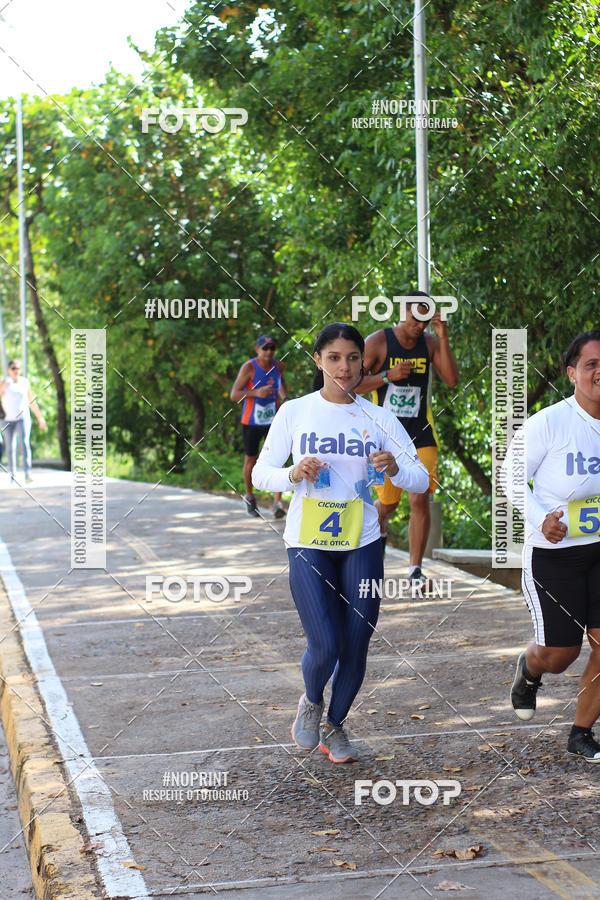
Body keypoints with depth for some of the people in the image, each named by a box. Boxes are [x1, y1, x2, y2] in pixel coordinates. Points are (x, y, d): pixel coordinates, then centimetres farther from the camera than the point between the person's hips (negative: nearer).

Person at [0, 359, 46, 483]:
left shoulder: (25, 382, 4)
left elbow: (31, 401, 13)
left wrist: (40, 417, 16)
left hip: (23, 418, 0)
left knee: (24, 443, -18)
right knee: (10, 447, 8)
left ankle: (28, 474, -28)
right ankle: (13, 474, 24)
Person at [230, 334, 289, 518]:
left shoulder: (278, 366, 2)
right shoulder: (249, 367, -13)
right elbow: (234, 395, -18)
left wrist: (285, 397, 5)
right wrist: (256, 393, -33)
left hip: (273, 420, 3)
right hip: (251, 422, -3)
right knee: (251, 460, 9)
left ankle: (277, 503, -12)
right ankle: (249, 497, 32)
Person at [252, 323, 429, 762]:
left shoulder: (377, 418, 2)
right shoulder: (294, 412, 0)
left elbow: (421, 479, 0)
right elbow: (261, 474, 4)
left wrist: (395, 469, -22)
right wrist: (293, 474, -17)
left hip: (361, 544, 2)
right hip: (308, 544, -2)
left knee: (356, 646, 4)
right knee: (325, 645, -12)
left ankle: (334, 725, 31)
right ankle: (311, 700, 23)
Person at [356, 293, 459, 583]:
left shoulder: (430, 343, 2)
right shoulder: (377, 342, -6)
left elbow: (452, 380, -9)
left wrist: (443, 338, -17)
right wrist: (388, 376, -21)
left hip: (420, 434, 1)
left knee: (420, 500, -10)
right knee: (388, 501, 11)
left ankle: (415, 569, -3)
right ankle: (380, 528, 48)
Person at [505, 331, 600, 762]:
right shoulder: (549, 423, -16)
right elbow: (511, 476, -8)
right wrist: (540, 520, -21)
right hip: (553, 553, -4)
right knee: (559, 654, 4)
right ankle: (529, 669, 42)